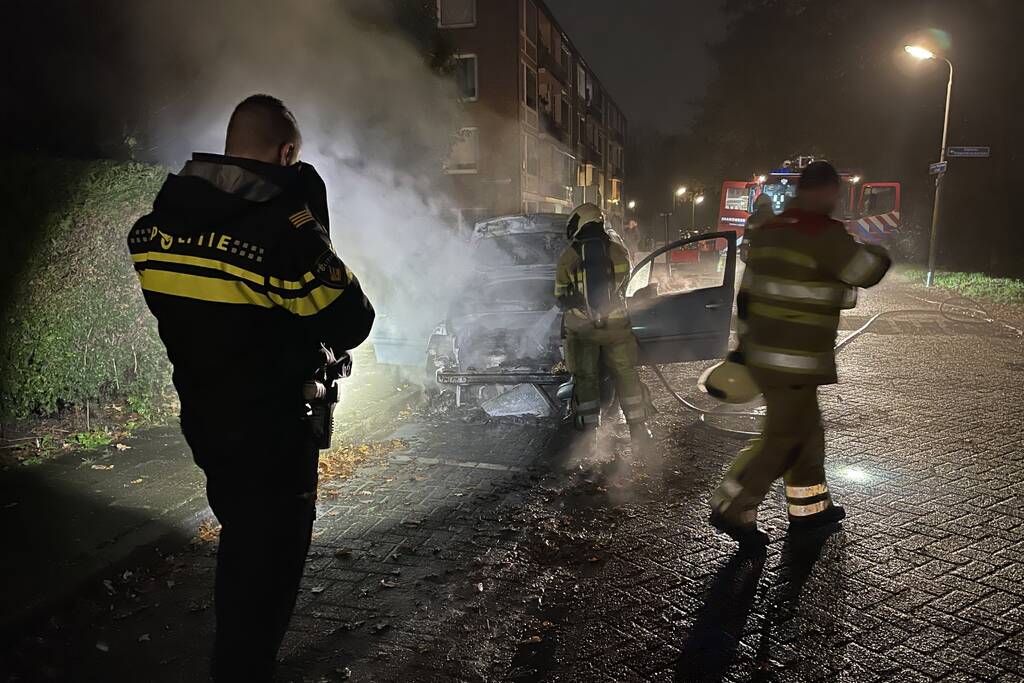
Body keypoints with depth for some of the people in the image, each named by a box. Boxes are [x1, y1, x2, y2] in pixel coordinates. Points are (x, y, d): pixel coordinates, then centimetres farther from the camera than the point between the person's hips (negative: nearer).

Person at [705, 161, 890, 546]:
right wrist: (878, 253, 15)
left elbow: (746, 295, 13)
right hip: (796, 362, -9)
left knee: (807, 431, 22)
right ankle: (731, 510, 6)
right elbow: (869, 272, -9)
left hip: (764, 353, 9)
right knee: (781, 440, 1)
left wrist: (744, 345, 19)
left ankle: (810, 508, 34)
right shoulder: (824, 233, -18)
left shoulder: (768, 232, 9)